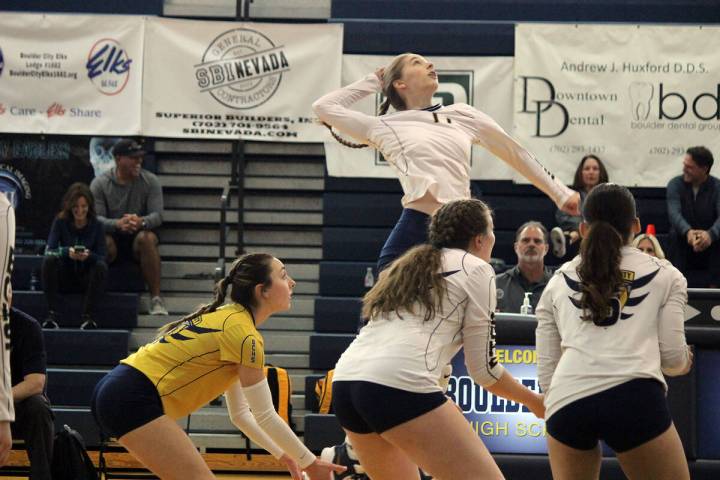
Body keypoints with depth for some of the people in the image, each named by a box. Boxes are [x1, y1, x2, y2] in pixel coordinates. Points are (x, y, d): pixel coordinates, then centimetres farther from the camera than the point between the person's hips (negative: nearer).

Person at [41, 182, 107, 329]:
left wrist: (89, 256, -32)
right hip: (64, 277, 0)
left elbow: (102, 257, -9)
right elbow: (50, 250, -12)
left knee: (101, 266, -29)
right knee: (49, 261, -27)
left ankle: (88, 316, -27)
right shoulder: (60, 222, -4)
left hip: (87, 279, 0)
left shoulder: (96, 225, -4)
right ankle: (53, 314, -30)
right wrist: (67, 252, -33)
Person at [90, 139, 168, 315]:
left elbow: (157, 215, -11)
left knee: (147, 238, -34)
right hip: (112, 236, -1)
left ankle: (156, 298, -31)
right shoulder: (100, 184, -5)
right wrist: (117, 224, -37)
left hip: (137, 236, 1)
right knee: (104, 242, -36)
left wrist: (141, 222, -36)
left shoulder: (150, 181, -2)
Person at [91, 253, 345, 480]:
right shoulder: (244, 333, -11)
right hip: (134, 399, -10)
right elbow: (265, 416, -8)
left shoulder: (227, 318, 17)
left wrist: (282, 454, 22)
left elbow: (240, 413, 23)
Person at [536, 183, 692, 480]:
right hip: (636, 398, -2)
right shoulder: (665, 275, 18)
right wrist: (685, 362, 35)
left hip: (566, 401, 3)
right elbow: (673, 357, 12)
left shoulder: (558, 282, 23)